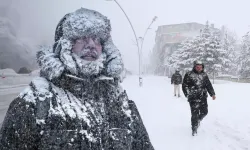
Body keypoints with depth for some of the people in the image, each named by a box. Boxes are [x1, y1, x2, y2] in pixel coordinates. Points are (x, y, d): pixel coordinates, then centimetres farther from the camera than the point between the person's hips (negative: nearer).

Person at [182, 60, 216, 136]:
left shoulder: (204, 75, 13)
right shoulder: (189, 75, -2)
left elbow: (209, 85, 18)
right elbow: (184, 85, -2)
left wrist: (212, 94, 10)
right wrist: (188, 94, -13)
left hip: (203, 97, 5)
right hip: (193, 98, -5)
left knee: (204, 112, 8)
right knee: (195, 113, -7)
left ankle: (198, 120, 40)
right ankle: (194, 129, 7)